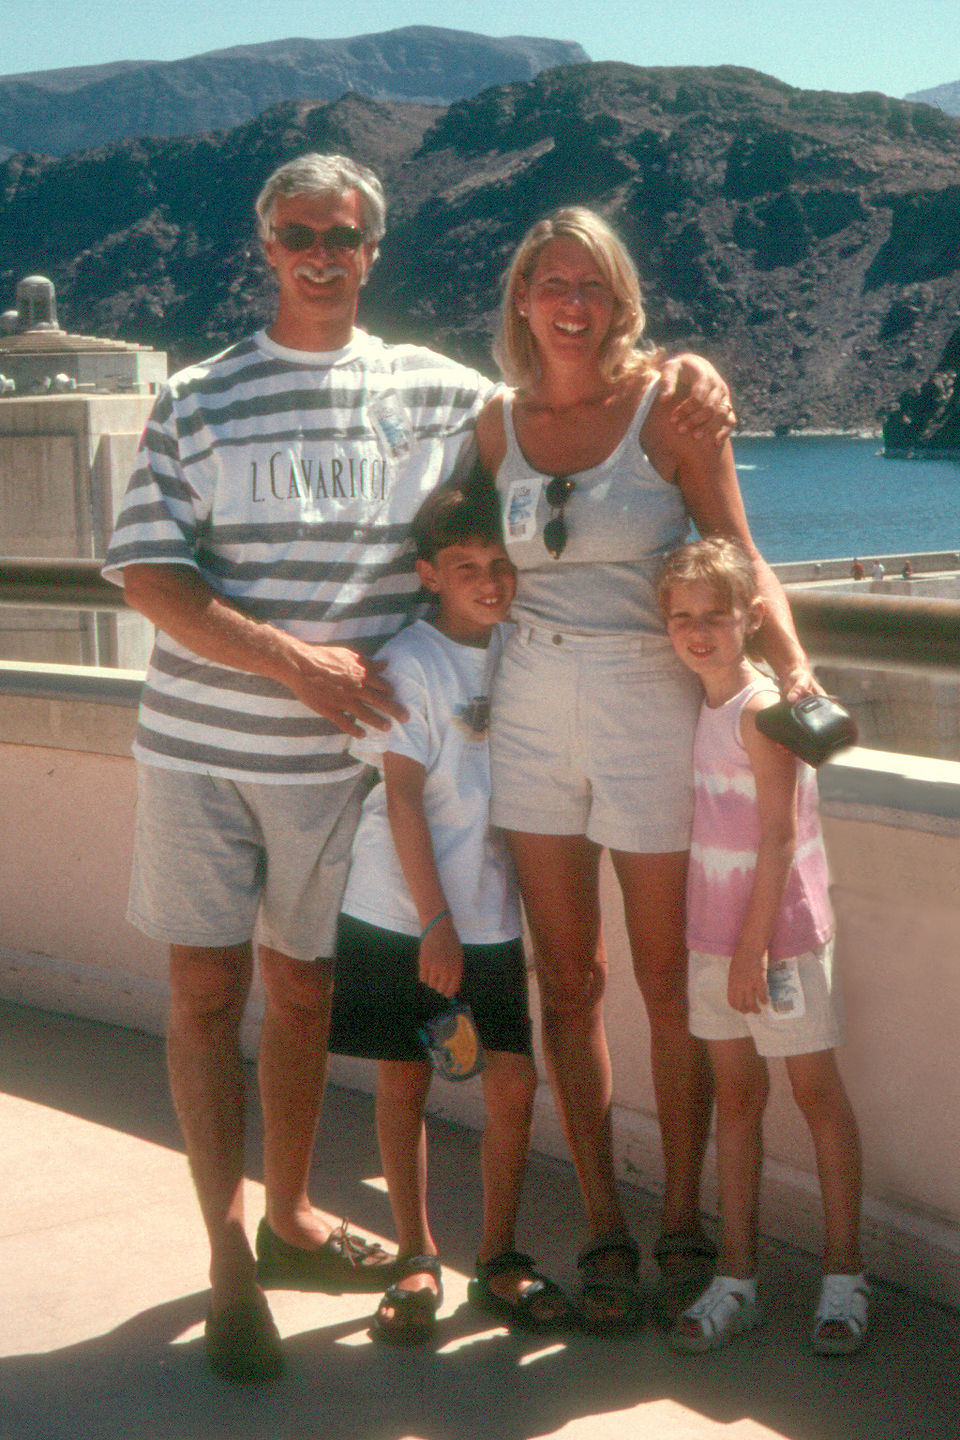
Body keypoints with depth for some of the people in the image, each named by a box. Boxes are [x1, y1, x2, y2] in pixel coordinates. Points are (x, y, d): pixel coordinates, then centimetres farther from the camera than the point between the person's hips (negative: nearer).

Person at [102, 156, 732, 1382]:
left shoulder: (435, 393, 5)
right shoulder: (198, 399, -1)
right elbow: (145, 570, -7)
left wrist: (680, 376, -5)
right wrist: (291, 658, -18)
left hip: (335, 751, 2)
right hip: (201, 747, -1)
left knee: (303, 985, 13)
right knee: (207, 986, 1)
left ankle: (288, 1215, 32)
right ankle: (229, 1261, 11)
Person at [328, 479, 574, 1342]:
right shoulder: (408, 664, -12)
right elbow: (403, 796, -13)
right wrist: (434, 923, -14)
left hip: (494, 912, 4)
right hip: (399, 915, -4)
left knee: (514, 1083, 1)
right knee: (405, 1081, 7)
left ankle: (499, 1259, 17)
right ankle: (417, 1260, 21)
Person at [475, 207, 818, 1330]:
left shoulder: (668, 405, -4)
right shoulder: (499, 423, 7)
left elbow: (739, 559, -7)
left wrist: (794, 667, -21)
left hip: (651, 705, -3)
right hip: (532, 712, 3)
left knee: (668, 983, 5)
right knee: (567, 982, 7)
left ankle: (682, 1225, 20)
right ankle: (602, 1228, 19)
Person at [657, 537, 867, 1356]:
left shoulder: (763, 711, -16)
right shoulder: (695, 711, 7)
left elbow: (778, 837, -17)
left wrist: (756, 944, -18)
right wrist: (721, 941, 10)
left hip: (781, 931, -7)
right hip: (714, 934, 7)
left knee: (818, 1093, 4)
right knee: (736, 1094, 10)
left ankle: (844, 1274, 15)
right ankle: (736, 1279, 17)